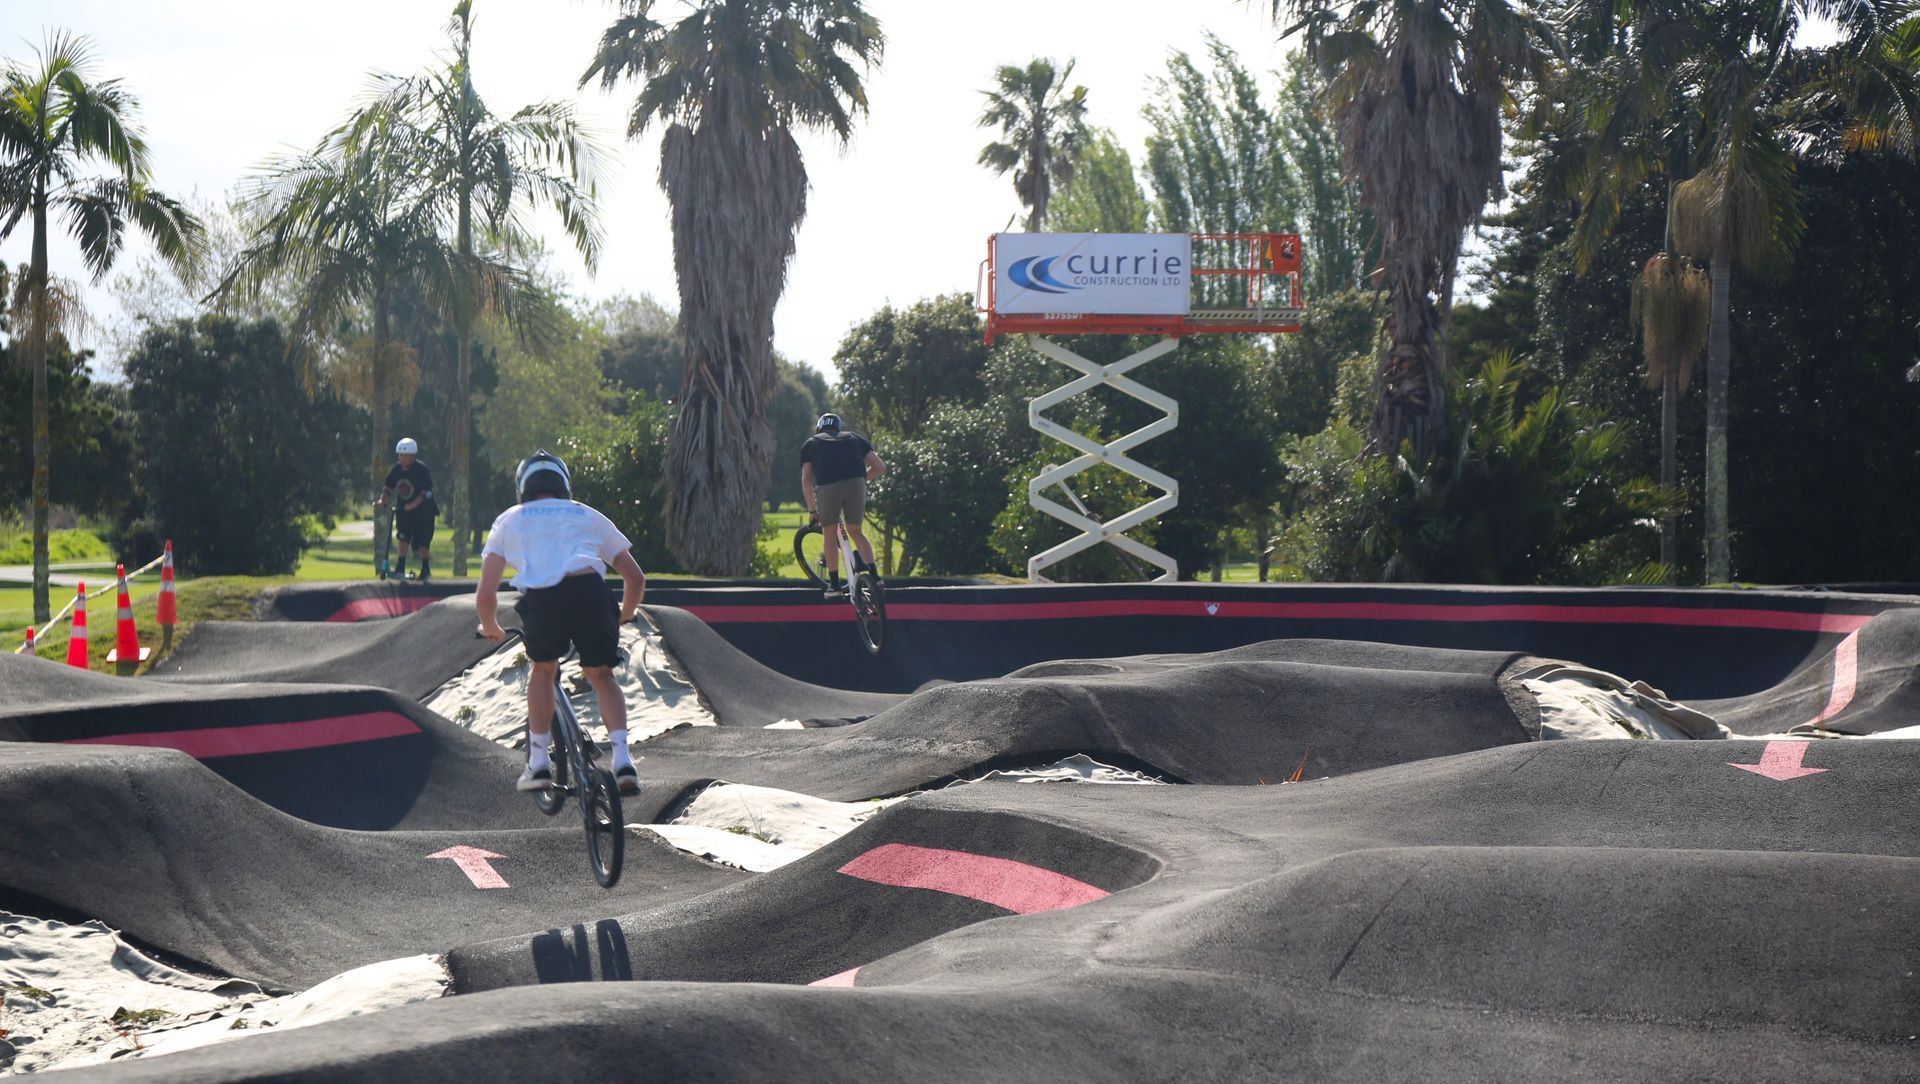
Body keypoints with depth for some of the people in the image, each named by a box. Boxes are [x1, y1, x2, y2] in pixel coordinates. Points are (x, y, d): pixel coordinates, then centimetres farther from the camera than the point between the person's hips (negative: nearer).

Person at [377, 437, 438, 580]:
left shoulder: (422, 469, -15)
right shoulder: (397, 469, 1)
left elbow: (426, 492, -20)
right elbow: (388, 487, 6)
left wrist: (414, 504, -33)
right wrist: (382, 500, -12)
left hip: (422, 510, -4)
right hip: (403, 510, 4)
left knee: (422, 541, -3)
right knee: (403, 536, -8)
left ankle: (425, 569, 11)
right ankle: (401, 567, -3)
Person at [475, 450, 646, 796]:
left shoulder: (509, 520, 28)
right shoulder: (589, 516, 31)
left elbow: (485, 596, 20)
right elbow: (636, 578, 29)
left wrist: (491, 629, 40)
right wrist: (624, 618, 47)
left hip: (541, 599, -1)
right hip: (589, 592, 1)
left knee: (544, 669, 27)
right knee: (600, 675, 22)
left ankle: (539, 763, 23)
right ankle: (622, 758, 3)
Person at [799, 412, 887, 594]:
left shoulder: (811, 443, 26)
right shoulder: (854, 438, 29)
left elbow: (806, 478, 14)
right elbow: (880, 467, 21)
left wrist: (812, 510, 19)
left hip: (827, 486, -2)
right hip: (855, 484, 2)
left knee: (830, 535, 14)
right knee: (855, 531, 19)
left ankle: (834, 583, 14)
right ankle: (873, 574, 8)